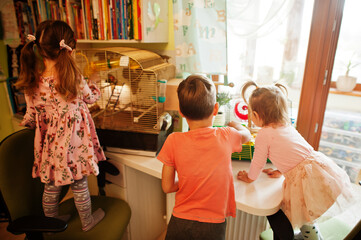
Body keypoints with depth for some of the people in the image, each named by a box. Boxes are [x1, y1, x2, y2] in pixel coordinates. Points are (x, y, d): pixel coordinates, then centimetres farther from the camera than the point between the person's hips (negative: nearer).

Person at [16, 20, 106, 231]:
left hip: (51, 146, 4)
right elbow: (90, 97, -2)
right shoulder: (75, 80, -21)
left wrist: (25, 122, 24)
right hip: (74, 143, -3)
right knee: (80, 185, 17)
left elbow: (31, 118, 0)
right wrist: (93, 85, 20)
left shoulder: (32, 85, -10)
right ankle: (87, 221, 40)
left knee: (51, 188, 23)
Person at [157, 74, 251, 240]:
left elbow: (167, 187, -6)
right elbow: (247, 135, 12)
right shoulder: (226, 137, -13)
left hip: (180, 222, 0)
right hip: (214, 226, 1)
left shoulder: (173, 141, -15)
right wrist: (233, 124, 32)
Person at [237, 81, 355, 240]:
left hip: (304, 181, -9)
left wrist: (249, 177, 15)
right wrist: (279, 171, 35)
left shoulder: (264, 134, -13)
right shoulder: (286, 126, 13)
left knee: (273, 212, 6)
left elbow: (258, 163, -3)